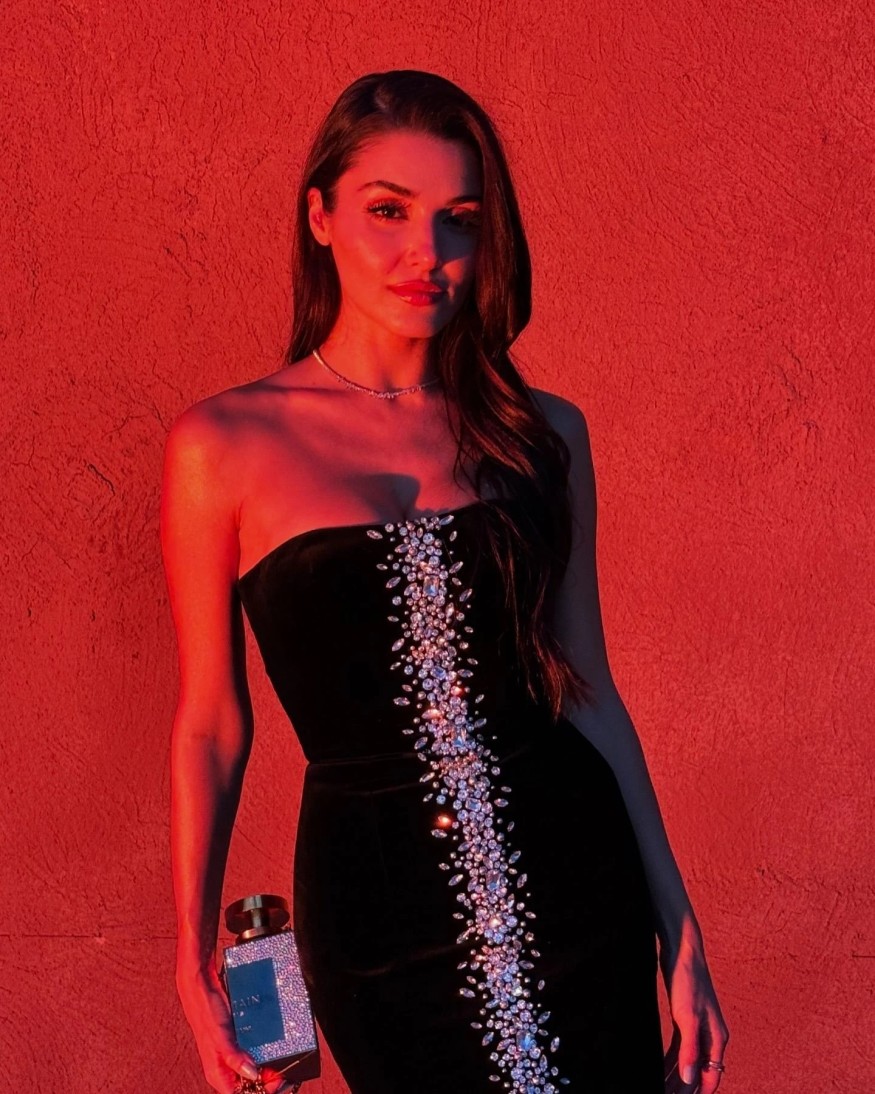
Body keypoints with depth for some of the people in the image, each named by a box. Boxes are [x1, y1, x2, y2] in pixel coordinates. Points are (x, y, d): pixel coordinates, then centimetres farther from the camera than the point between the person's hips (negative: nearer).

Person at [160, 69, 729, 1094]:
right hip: (379, 897, -2)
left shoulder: (544, 432, 4)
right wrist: (194, 956, 3)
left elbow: (585, 690, 8)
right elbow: (210, 719, 1)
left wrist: (678, 930, 8)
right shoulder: (224, 443, -5)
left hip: (569, 876, 3)